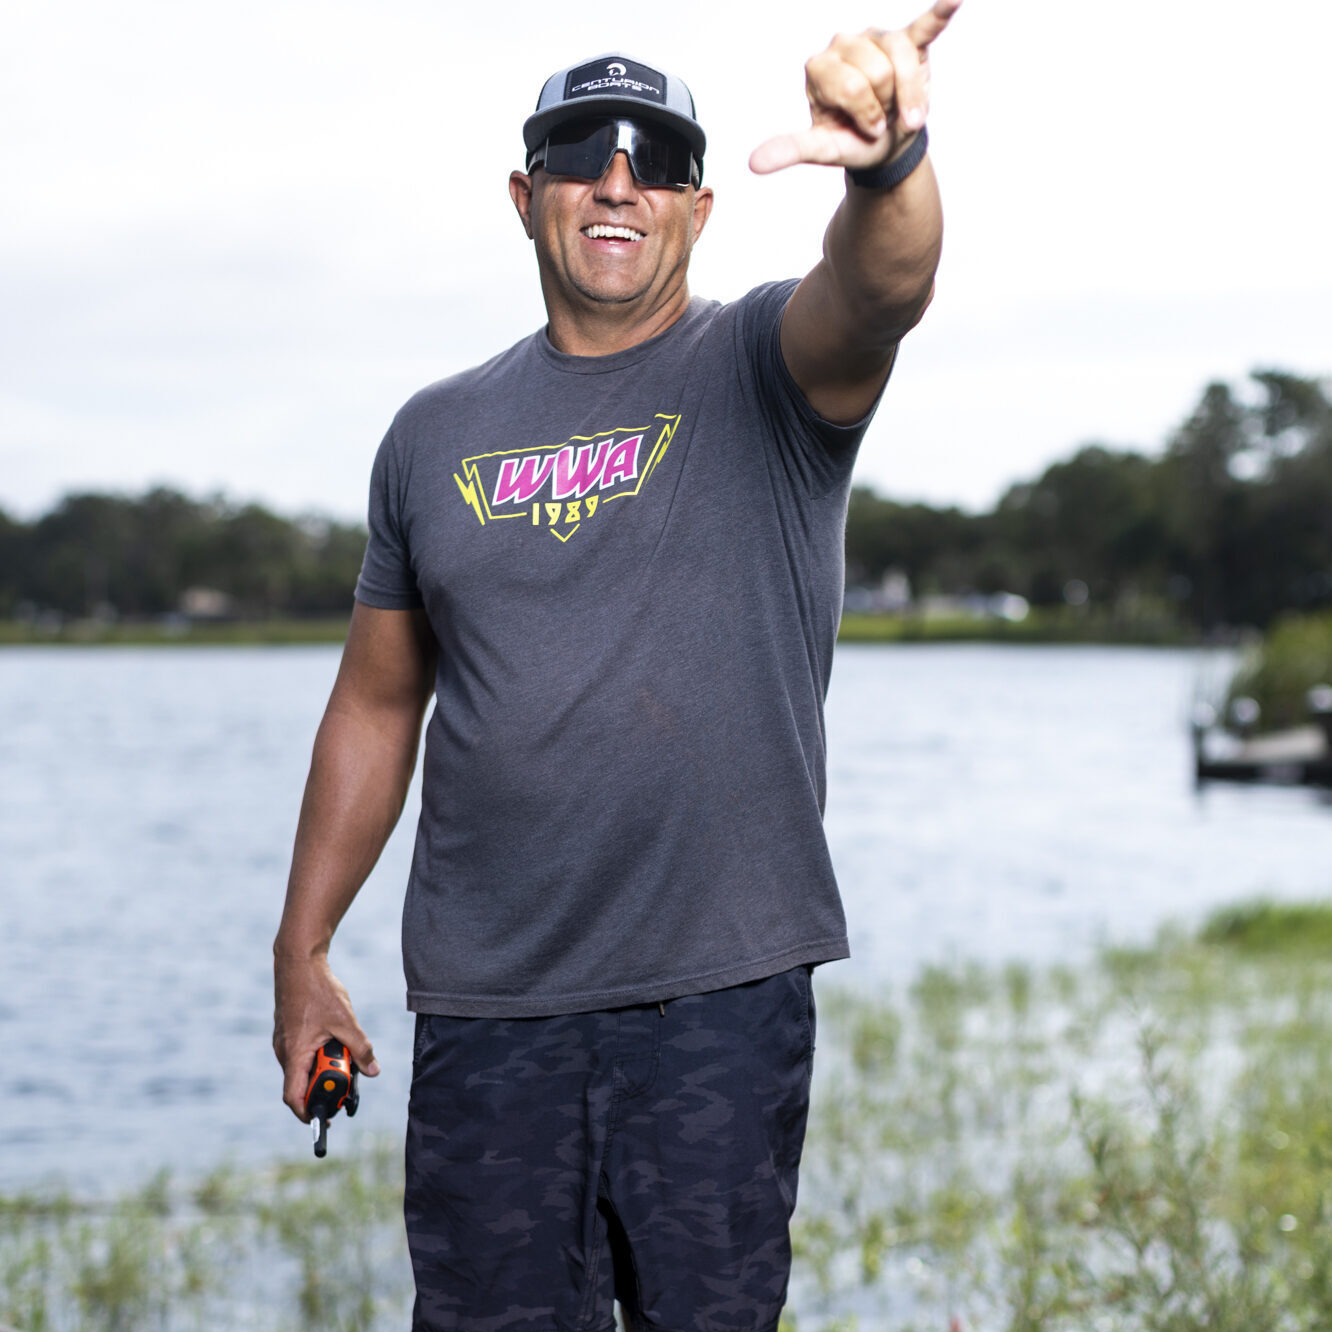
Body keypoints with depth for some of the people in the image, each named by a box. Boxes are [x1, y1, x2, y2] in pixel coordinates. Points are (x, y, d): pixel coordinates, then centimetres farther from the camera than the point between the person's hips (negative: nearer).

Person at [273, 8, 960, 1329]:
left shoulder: (766, 369, 0)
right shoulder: (438, 434, 10)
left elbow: (881, 288, -24)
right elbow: (377, 703, 16)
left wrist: (887, 163, -48)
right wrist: (302, 951, 14)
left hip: (722, 987, -2)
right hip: (485, 1006, 3)